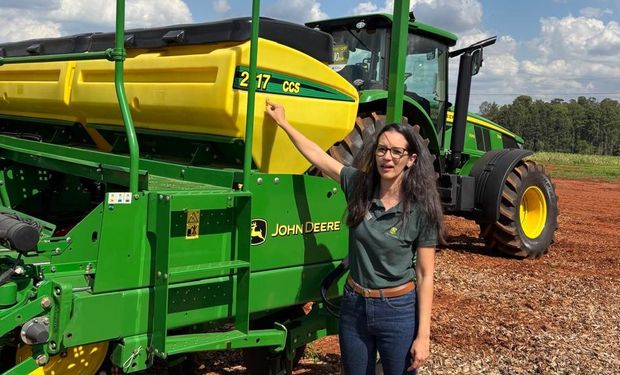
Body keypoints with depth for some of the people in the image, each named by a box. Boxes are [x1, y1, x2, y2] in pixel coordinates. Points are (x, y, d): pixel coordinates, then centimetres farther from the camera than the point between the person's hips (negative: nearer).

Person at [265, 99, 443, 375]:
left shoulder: (421, 209, -13)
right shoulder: (359, 185, -4)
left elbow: (425, 275, -10)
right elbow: (316, 155, 5)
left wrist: (423, 335, -12)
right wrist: (283, 122, 7)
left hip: (399, 311, -3)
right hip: (353, 306, 4)